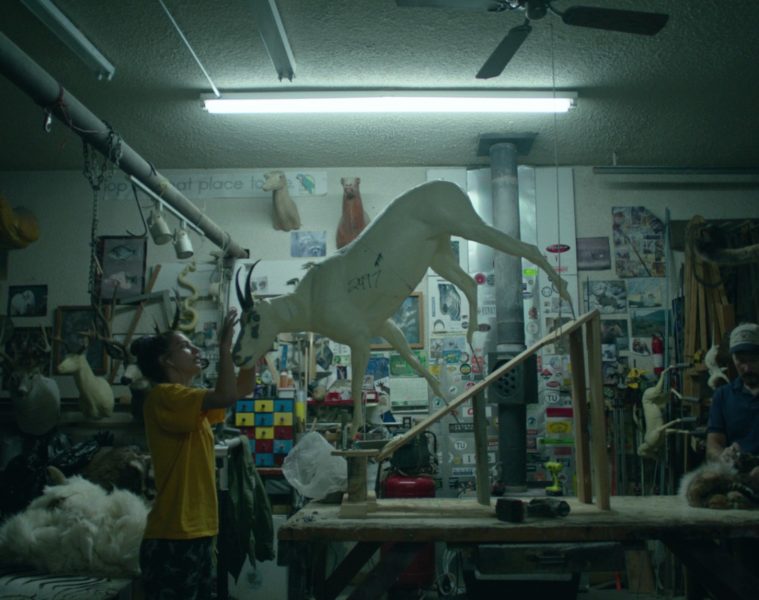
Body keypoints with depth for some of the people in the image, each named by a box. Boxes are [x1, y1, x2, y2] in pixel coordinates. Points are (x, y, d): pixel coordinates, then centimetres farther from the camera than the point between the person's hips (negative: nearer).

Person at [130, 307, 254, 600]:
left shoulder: (191, 404, 16)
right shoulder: (163, 397, -13)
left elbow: (242, 388, 20)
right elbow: (226, 396, -26)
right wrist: (224, 344, -15)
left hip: (197, 533, 10)